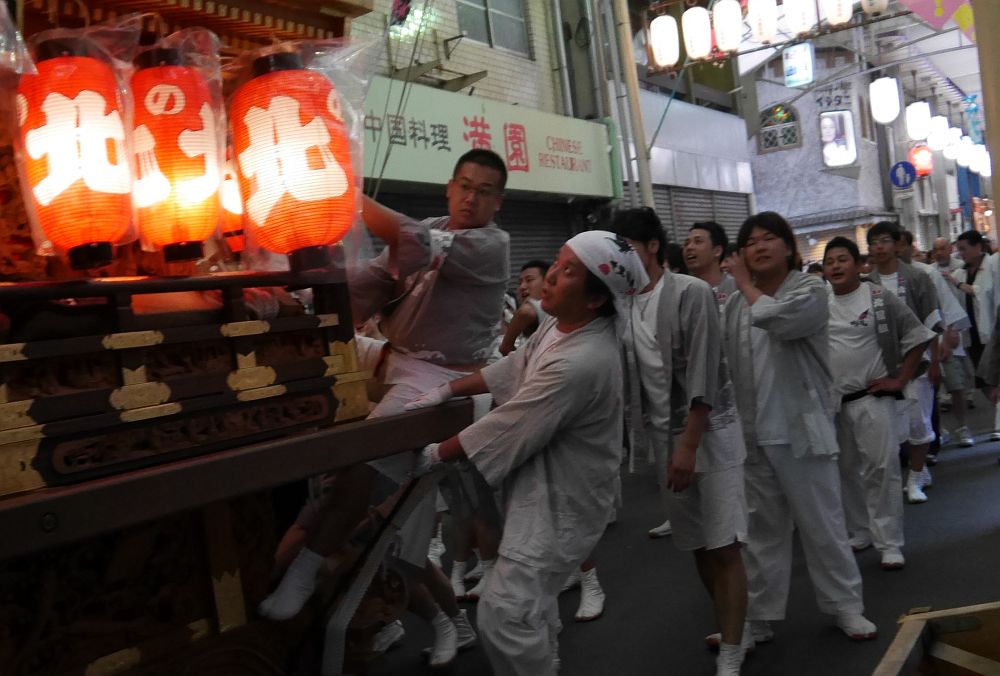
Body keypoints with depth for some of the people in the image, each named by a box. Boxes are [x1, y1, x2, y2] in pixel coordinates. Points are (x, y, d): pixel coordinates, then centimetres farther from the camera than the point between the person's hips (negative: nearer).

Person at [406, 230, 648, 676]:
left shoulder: (581, 363, -32)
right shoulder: (564, 324, -2)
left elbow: (505, 429, -25)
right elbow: (513, 367, 12)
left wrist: (434, 455, -12)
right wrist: (447, 389, 8)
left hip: (562, 501, -10)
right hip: (545, 485, 10)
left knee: (503, 614, -9)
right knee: (531, 598, 26)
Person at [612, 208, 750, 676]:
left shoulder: (691, 293, -10)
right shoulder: (625, 304, 6)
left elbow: (703, 375, -16)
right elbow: (635, 377, 8)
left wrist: (689, 445, -19)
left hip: (710, 433, -5)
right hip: (664, 441, 6)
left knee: (722, 548, -5)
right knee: (696, 548, 12)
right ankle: (732, 631, 28)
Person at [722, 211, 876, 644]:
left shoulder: (810, 290, -4)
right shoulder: (735, 305, 10)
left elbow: (775, 317, -26)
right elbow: (723, 362, 11)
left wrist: (745, 284, -11)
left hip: (800, 428, -4)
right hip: (753, 433, 4)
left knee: (821, 523, 6)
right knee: (762, 529, 13)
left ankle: (845, 605, 25)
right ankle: (758, 616, 23)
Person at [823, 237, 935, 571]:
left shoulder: (879, 299, -5)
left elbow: (918, 337, -3)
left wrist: (899, 380, -6)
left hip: (871, 399, -4)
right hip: (831, 402, 5)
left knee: (881, 469, -6)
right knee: (845, 471, 13)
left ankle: (889, 544, 2)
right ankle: (858, 534, 28)